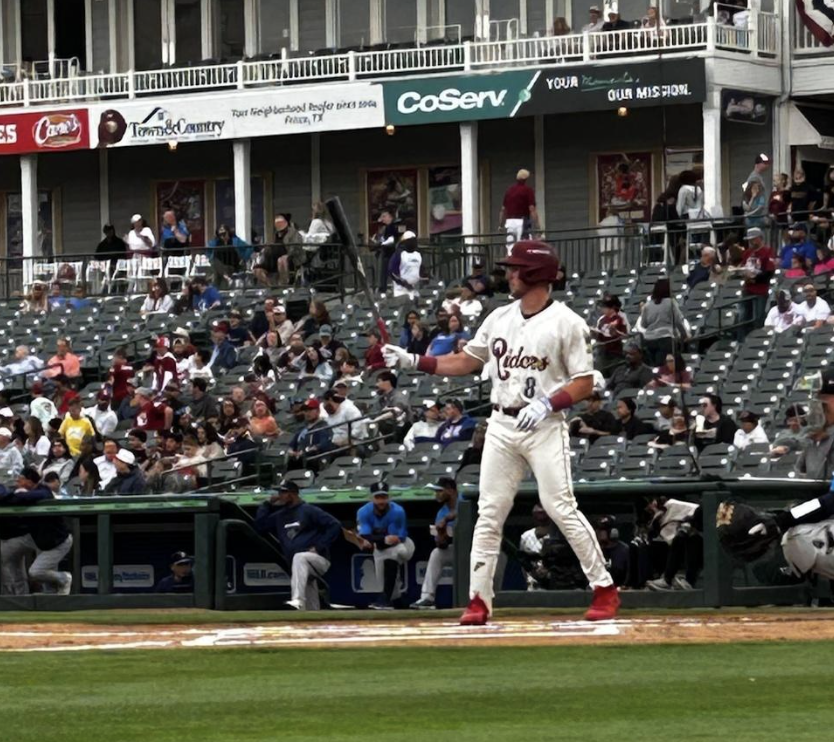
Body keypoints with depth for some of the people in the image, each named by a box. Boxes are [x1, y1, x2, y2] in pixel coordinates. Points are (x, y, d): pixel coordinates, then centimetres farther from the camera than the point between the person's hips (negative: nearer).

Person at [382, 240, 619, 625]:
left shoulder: (566, 323, -7)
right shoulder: (499, 319, 11)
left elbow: (584, 383, -8)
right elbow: (466, 362, 19)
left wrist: (547, 404, -22)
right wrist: (414, 361, 10)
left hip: (544, 427, -6)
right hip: (502, 425, 6)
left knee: (561, 507, -11)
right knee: (489, 513, 1)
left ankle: (605, 589, -1)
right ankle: (478, 600, 4)